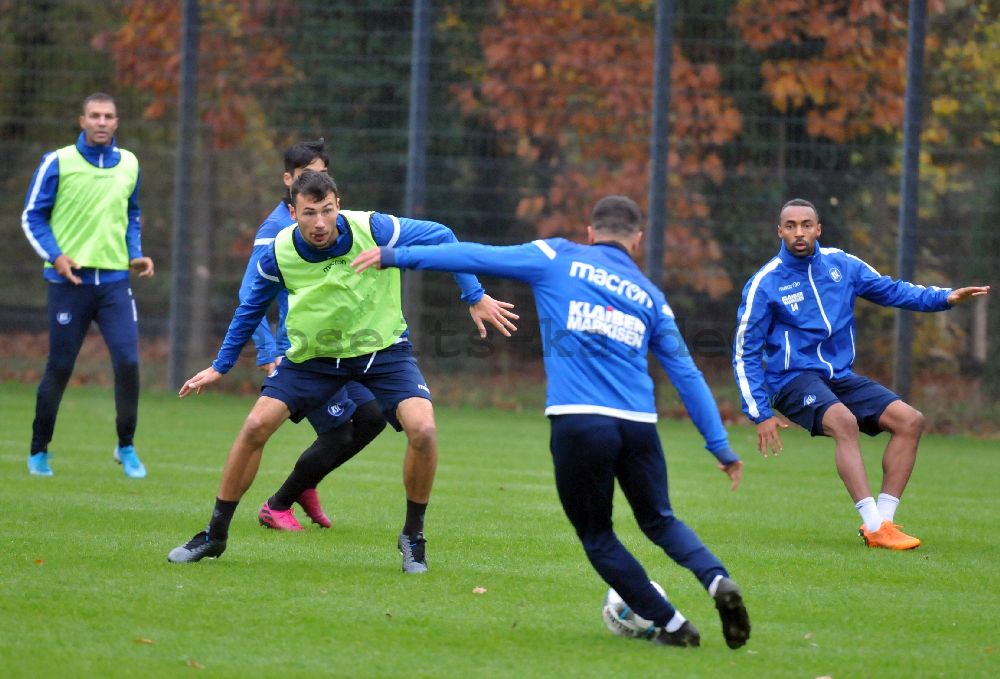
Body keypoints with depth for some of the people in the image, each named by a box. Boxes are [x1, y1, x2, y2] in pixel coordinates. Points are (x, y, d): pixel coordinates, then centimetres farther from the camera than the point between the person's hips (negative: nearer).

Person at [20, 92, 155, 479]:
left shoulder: (129, 165, 9)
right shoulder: (58, 163, -3)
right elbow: (32, 217, 0)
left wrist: (135, 256, 7)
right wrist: (55, 256, -13)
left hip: (114, 279, 3)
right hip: (69, 280, -3)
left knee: (128, 362, -10)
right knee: (59, 368, 2)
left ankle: (126, 448, 6)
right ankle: (39, 451, 19)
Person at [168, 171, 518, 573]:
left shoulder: (374, 230, -25)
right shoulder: (280, 253, -17)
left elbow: (442, 238, -8)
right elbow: (251, 309, 4)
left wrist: (475, 298, -7)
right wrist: (220, 367, 8)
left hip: (383, 349, -2)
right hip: (313, 354, 2)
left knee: (422, 429, -24)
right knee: (255, 426, -12)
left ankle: (413, 537, -1)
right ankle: (215, 535, 6)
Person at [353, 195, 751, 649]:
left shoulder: (559, 259, 11)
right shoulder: (649, 296, 19)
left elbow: (479, 257, 10)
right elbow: (686, 374, 17)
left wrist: (395, 256, 16)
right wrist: (721, 447, 21)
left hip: (578, 422, -3)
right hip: (638, 425, 3)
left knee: (597, 536, 14)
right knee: (660, 522, 21)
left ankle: (671, 625, 10)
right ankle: (717, 579, -6)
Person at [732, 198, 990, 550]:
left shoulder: (841, 264, 5)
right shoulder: (765, 283, -8)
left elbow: (890, 290, 15)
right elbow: (745, 352, -4)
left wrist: (944, 297, 0)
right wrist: (760, 414, -10)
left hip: (840, 376, 6)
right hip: (793, 379, -6)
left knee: (910, 420, -10)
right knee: (844, 421, -35)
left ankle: (883, 520, -11)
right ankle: (874, 527, -39)